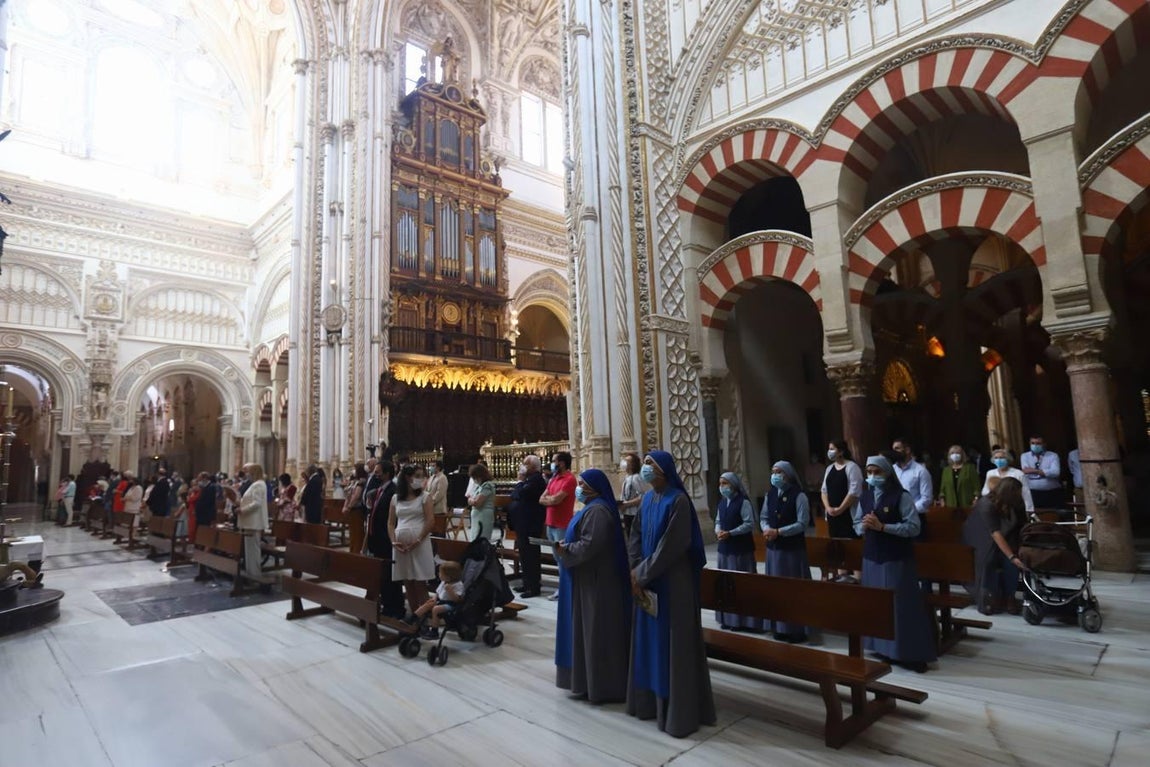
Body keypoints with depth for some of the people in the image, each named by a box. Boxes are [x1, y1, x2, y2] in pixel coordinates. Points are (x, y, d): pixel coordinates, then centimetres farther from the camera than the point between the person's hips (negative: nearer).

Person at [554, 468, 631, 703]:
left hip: (595, 581, -11)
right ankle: (590, 680, 27)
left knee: (596, 631, -1)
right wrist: (566, 545, 1)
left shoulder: (597, 511, -20)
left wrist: (563, 549, -12)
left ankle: (601, 685, 11)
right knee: (587, 629, 16)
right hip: (588, 579, 11)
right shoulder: (592, 508, 13)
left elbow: (589, 546, -27)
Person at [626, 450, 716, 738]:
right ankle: (650, 700, 29)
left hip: (672, 582, -8)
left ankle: (679, 711, 14)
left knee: (673, 643, 2)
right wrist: (636, 572, -5)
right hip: (648, 581, 8)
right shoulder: (647, 499, 7)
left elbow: (672, 546, -21)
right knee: (649, 640, 15)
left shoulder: (678, 500, -17)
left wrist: (641, 573, -15)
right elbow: (635, 536, 8)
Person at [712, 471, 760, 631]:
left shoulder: (743, 502, -12)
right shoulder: (722, 502, 10)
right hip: (725, 548, 7)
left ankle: (743, 619, 8)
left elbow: (749, 524, -16)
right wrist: (718, 531, -7)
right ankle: (729, 618, 21)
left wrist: (730, 533, -20)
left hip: (741, 549, -7)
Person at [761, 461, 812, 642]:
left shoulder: (799, 496, -12)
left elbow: (802, 523, -16)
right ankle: (780, 627, 24)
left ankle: (797, 629, 14)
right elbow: (763, 518, 12)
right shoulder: (770, 495, 7)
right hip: (773, 548, 6)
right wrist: (767, 529, -10)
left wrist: (778, 532, -19)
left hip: (793, 548, -6)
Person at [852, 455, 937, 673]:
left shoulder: (901, 496, -11)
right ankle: (883, 649, 25)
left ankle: (911, 654, 11)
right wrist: (863, 526, -8)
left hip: (897, 559, -6)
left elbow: (914, 527, -16)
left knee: (902, 605, -1)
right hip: (871, 558, 6)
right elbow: (856, 523, 15)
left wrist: (882, 526, -22)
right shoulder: (864, 496, 7)